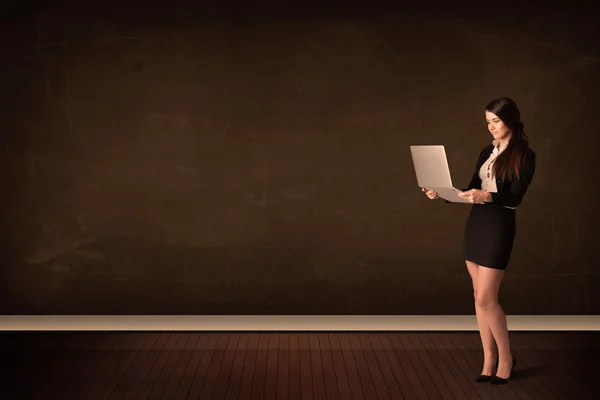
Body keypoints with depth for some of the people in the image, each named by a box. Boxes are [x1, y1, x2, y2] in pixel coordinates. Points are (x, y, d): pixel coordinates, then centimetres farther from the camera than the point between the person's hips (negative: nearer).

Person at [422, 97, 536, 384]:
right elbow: (471, 191, 12)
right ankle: (489, 360, 15)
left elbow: (515, 196, -18)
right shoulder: (487, 152, 13)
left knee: (486, 299, -7)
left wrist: (487, 196, -35)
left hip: (499, 227, -7)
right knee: (479, 297, 7)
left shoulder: (524, 156, -7)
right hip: (475, 224, 7)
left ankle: (506, 358, 12)